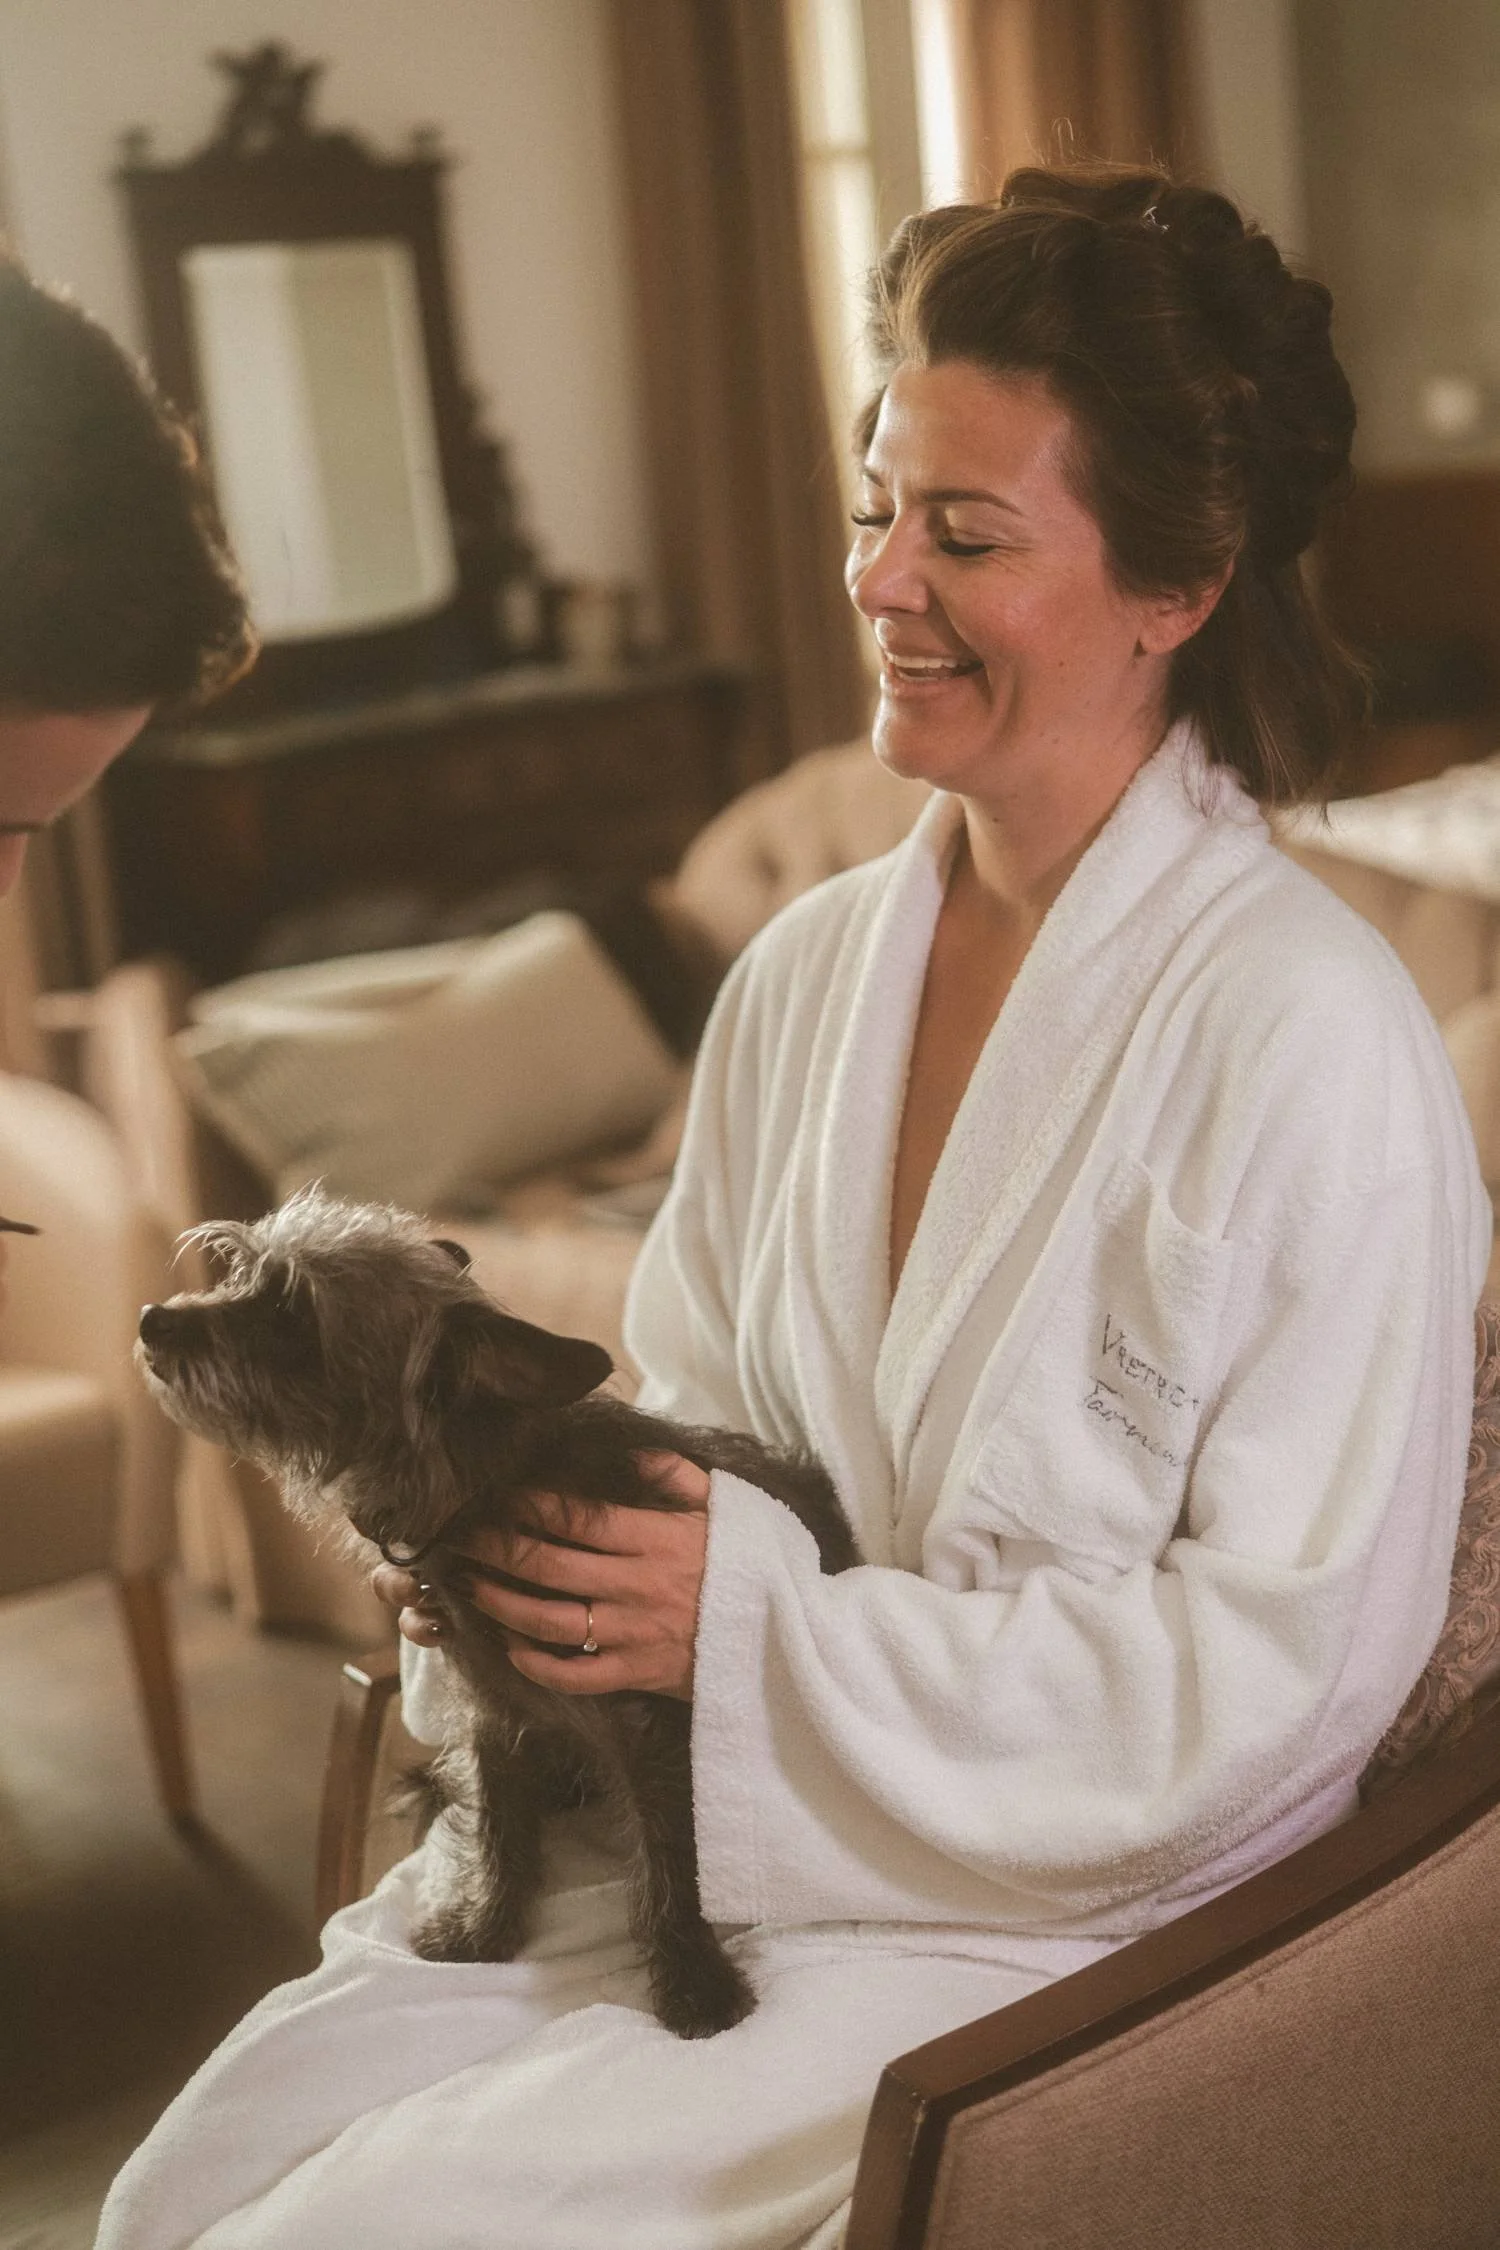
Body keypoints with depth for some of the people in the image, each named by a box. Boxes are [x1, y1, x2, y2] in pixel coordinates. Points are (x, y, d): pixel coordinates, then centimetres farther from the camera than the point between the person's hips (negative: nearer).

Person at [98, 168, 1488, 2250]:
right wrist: (521, 1525, -10)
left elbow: (1292, 1661, -19)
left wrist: (748, 1623, -21)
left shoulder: (1309, 1036, -18)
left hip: (1069, 1909, -6)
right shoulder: (805, 968, 4)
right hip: (710, 1805, 6)